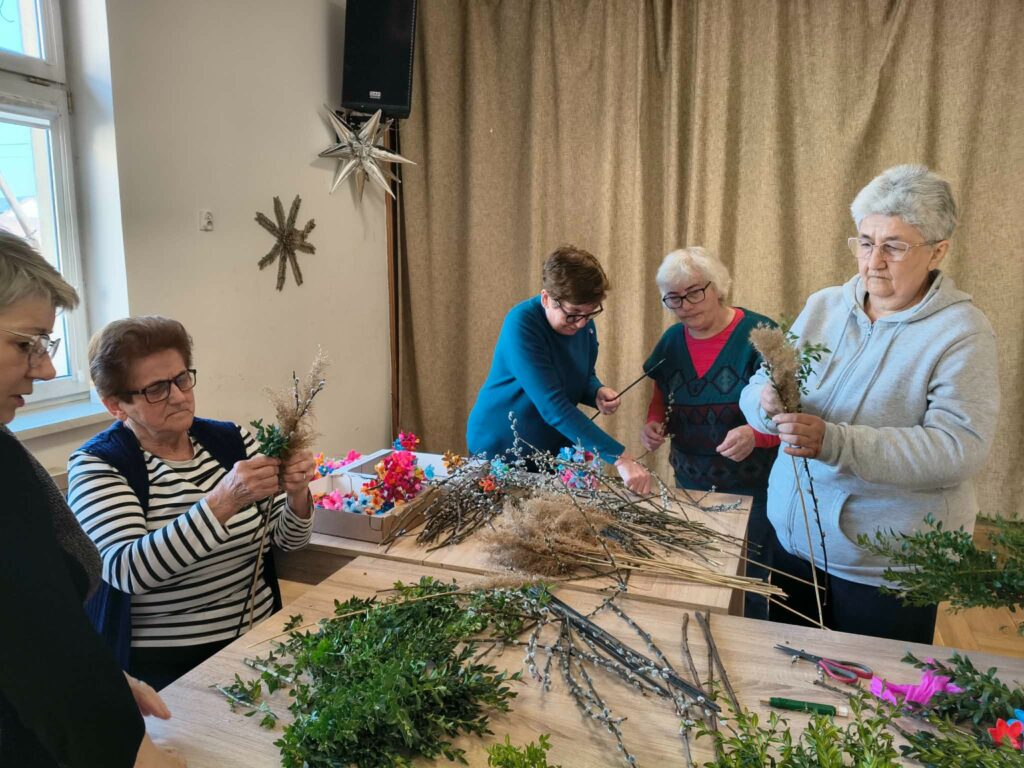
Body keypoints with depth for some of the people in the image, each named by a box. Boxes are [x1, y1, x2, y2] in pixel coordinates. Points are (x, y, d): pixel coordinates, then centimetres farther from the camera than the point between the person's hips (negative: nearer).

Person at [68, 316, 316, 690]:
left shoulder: (232, 440, 3)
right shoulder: (96, 464, -6)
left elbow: (287, 539, 6)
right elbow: (125, 571, -22)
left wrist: (297, 495, -15)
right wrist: (222, 501, -32)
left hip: (259, 638, 3)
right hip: (162, 666, -2)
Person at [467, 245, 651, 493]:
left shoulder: (583, 325, -7)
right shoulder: (521, 325, -28)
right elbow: (553, 406, -35)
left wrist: (598, 392, -16)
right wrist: (619, 457, -39)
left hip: (556, 447, 6)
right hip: (500, 449, -6)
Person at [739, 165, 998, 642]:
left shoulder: (961, 331, -11)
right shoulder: (823, 306, 2)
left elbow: (959, 447, -22)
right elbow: (755, 388, 2)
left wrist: (836, 442, -33)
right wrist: (768, 403, -22)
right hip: (793, 540, 5)